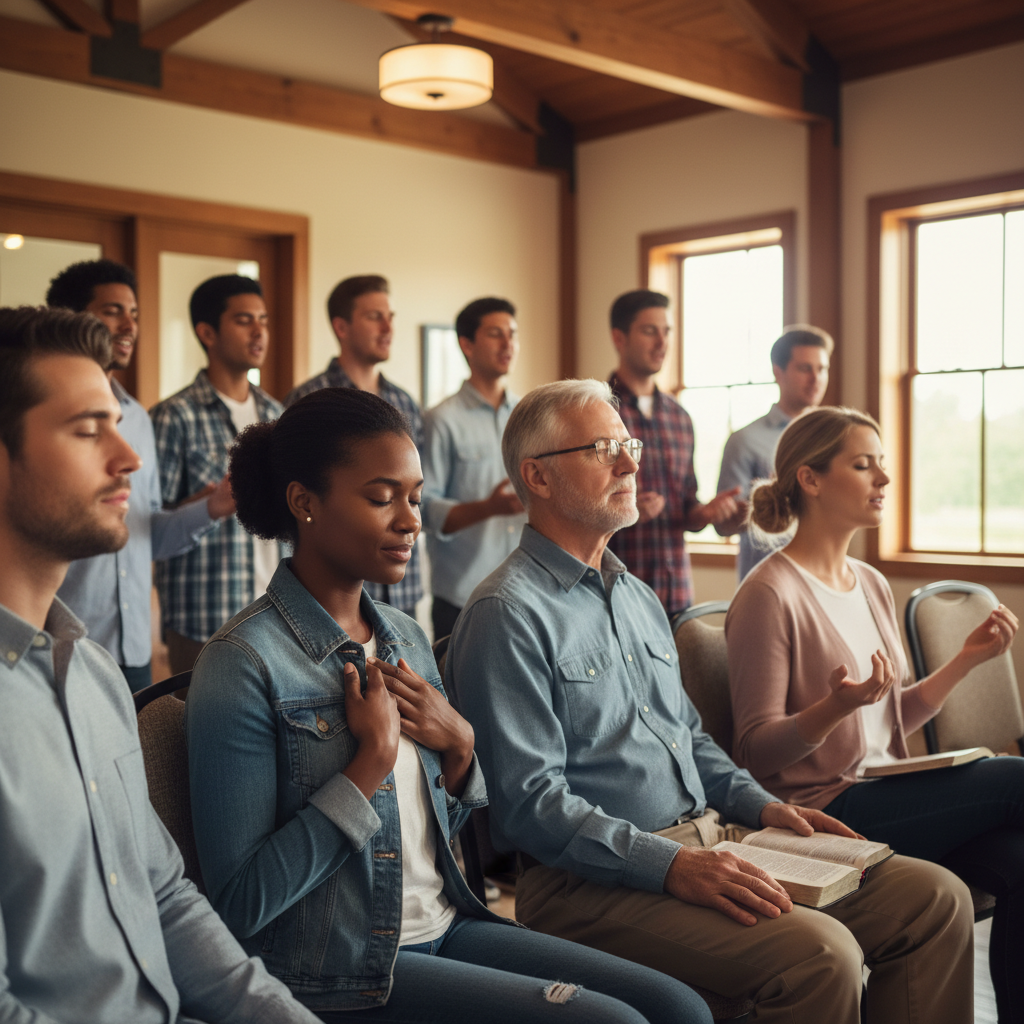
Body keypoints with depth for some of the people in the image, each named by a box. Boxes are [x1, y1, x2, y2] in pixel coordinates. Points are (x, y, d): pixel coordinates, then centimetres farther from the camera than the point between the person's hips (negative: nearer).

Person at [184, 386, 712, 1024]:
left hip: (444, 924, 7)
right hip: (340, 973, -7)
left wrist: (459, 748, -4)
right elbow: (240, 904, -18)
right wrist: (372, 760, -19)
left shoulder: (406, 638, 9)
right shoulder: (243, 664, -15)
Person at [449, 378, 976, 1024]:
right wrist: (671, 865, -24)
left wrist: (761, 804, 10)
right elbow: (529, 800, -17)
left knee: (938, 898, -3)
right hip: (593, 878, -8)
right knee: (819, 952, -28)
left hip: (710, 840, 9)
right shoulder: (509, 614, -10)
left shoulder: (639, 597, 19)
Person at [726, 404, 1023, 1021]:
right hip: (823, 807, -7)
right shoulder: (771, 594, -11)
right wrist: (840, 703, -29)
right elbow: (757, 750, -13)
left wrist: (967, 659, 8)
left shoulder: (872, 585, 13)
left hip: (883, 792, 7)